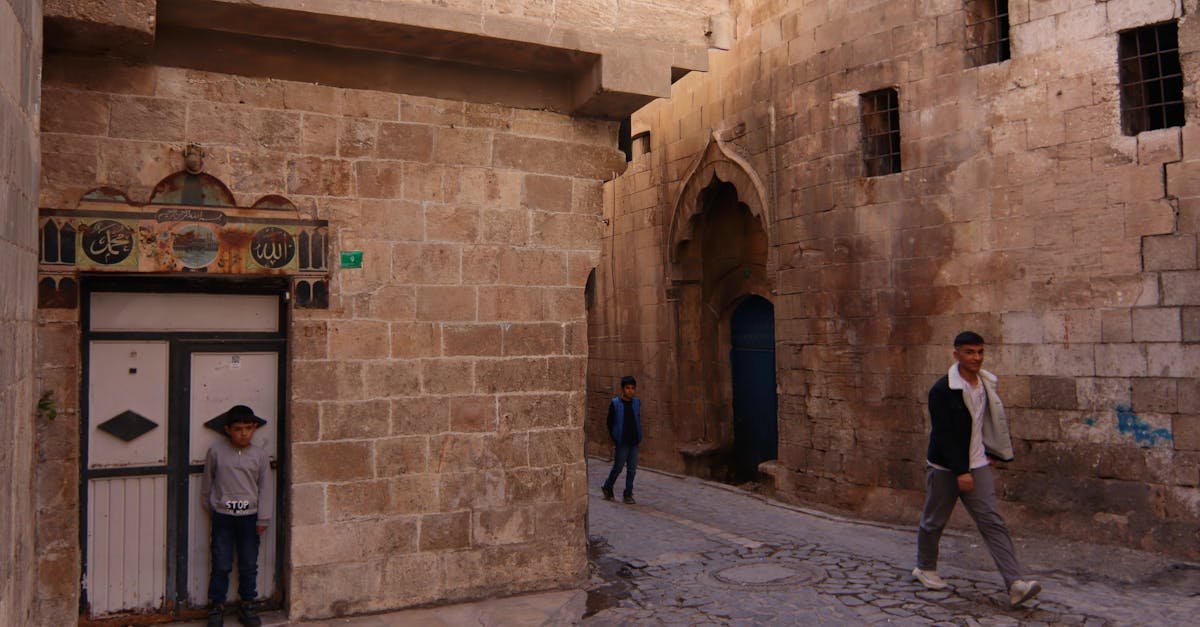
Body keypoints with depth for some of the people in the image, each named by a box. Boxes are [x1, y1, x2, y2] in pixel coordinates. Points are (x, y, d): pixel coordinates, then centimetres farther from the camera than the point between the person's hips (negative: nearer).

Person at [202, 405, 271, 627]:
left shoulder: (259, 455, -2)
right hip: (222, 517, -1)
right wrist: (209, 508, 12)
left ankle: (247, 606, 24)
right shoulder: (216, 451, -5)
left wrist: (263, 519, -1)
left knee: (249, 565, 10)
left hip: (249, 517, 1)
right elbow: (207, 482, 7)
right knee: (221, 565, 4)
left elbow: (264, 488, 1)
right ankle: (216, 607, 19)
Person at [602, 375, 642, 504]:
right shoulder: (615, 404, -8)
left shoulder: (637, 403, 4)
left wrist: (638, 437, 6)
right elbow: (610, 423, -3)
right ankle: (607, 487, 24)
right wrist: (614, 440, -5)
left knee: (632, 468, 7)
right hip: (621, 442, -4)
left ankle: (628, 494, 17)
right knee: (618, 467, 3)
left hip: (634, 441, 4)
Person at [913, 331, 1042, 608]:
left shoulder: (986, 384, 5)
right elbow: (943, 435, -19)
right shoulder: (942, 390, -16)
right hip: (945, 467, -5)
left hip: (976, 465, 5)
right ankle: (925, 568, 32)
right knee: (934, 521, 10)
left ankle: (1015, 584, -9)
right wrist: (960, 472, -21)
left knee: (993, 522, -4)